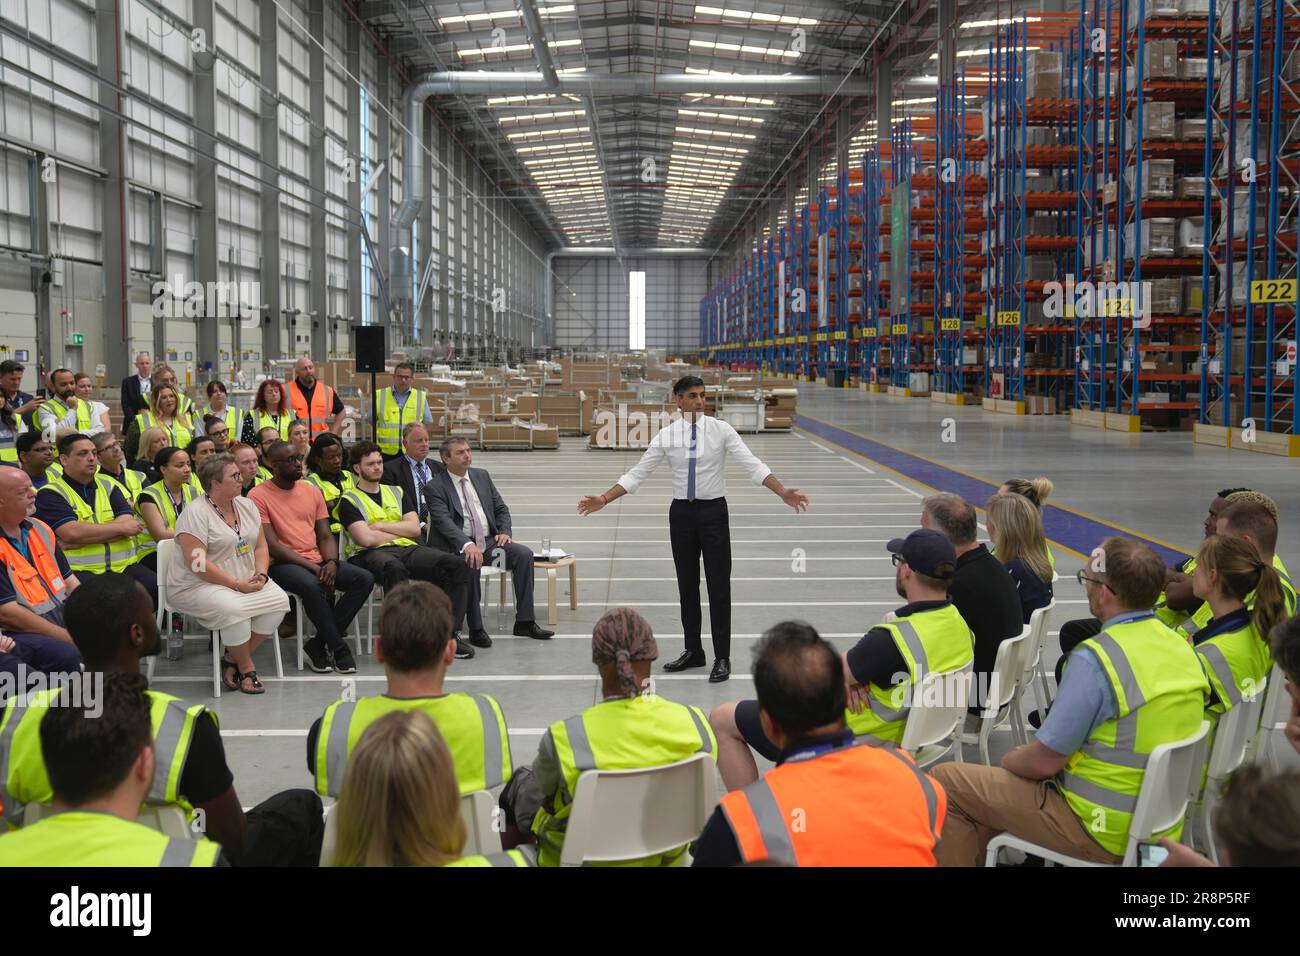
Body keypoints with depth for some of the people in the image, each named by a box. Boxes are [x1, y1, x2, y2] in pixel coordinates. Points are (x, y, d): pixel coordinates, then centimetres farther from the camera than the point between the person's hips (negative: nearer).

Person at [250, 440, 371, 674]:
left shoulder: (312, 492, 14)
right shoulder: (258, 496, -5)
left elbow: (325, 535, 12)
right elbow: (271, 546, -12)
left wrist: (331, 562, -10)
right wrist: (312, 567, -18)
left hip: (317, 561, 6)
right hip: (282, 564, -6)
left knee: (365, 579, -14)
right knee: (311, 585, -38)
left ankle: (319, 644, -11)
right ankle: (338, 648, -17)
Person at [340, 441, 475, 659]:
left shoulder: (396, 493, 25)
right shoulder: (349, 500, 7)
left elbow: (415, 528, 11)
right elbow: (367, 539, -8)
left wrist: (380, 526, 0)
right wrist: (400, 531, 5)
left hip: (407, 549, 5)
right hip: (370, 553, -5)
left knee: (458, 566, -19)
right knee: (394, 568, -43)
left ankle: (447, 633, -19)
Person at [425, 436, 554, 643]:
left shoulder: (482, 476, 16)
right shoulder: (435, 487, -3)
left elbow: (501, 508, 19)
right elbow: (444, 521, -17)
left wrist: (504, 532, -2)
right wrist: (467, 544, -33)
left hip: (489, 541, 5)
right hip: (458, 546, -5)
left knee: (524, 553, -18)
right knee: (470, 564, -37)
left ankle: (525, 622, -15)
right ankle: (475, 628, -26)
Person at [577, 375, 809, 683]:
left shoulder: (721, 429, -7)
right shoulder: (666, 435, -1)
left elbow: (751, 464, -13)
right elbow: (638, 473, 0)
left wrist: (783, 493, -26)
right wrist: (604, 499, -8)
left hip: (713, 511, -2)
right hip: (682, 512, 2)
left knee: (719, 585, 0)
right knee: (687, 585, 12)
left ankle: (722, 657, 11)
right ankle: (693, 651, 27)